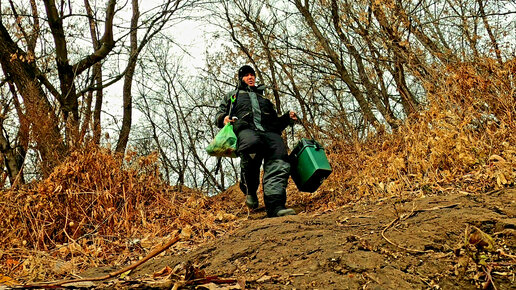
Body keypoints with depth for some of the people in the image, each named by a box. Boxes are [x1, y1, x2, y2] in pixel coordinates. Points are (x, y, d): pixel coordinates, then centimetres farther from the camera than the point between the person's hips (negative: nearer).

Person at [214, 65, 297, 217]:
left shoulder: (264, 100, 42)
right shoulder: (232, 96, 37)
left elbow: (276, 123, 37)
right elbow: (219, 115, 28)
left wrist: (287, 118, 14)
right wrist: (223, 118, 2)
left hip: (269, 132, 3)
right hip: (245, 129, -3)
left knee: (279, 161, -30)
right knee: (252, 144, -42)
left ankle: (275, 204, -43)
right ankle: (249, 190, -23)